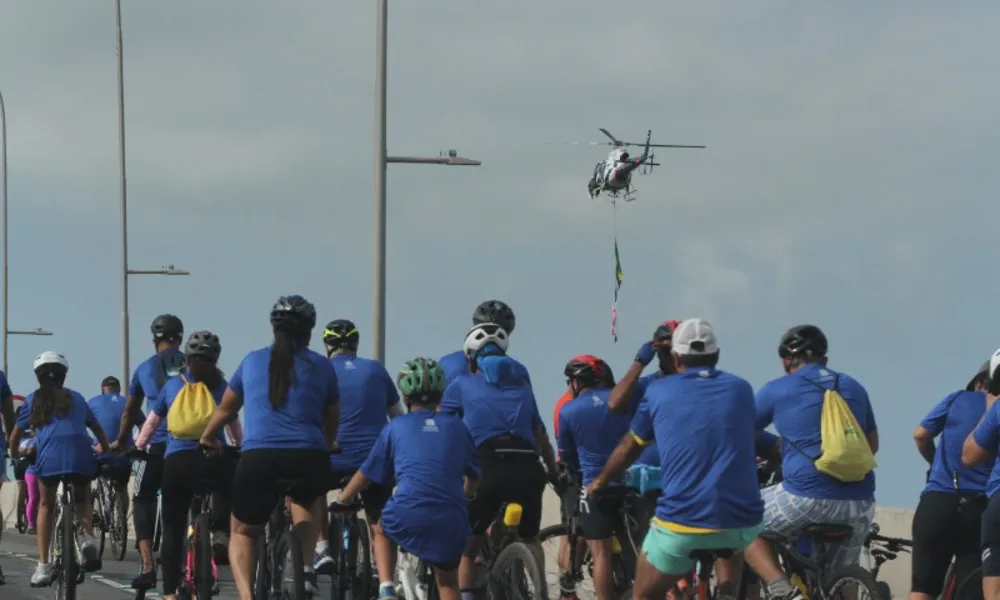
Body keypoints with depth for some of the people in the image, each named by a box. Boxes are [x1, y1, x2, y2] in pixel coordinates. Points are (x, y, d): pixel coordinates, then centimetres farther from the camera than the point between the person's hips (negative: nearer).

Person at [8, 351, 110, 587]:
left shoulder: (34, 399, 21)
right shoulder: (76, 398, 27)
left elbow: (15, 435, 22)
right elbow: (97, 429, 34)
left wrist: (15, 455, 40)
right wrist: (105, 451, 49)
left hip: (50, 453, -2)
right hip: (80, 450, 2)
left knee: (46, 506, 17)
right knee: (82, 499, 26)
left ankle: (43, 567, 7)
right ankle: (88, 536, -5)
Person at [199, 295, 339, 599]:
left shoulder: (253, 361, 16)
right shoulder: (322, 366, 13)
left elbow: (226, 408, 30)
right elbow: (332, 419, 25)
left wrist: (207, 438, 48)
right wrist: (328, 447, 47)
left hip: (258, 459, 0)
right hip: (309, 460, 0)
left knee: (242, 532, 20)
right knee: (304, 504, 35)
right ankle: (305, 565, 10)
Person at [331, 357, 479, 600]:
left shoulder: (396, 427, 13)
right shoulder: (456, 427, 16)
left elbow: (367, 473, 18)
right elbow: (474, 475, 26)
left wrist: (342, 501, 33)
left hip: (407, 516, -1)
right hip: (450, 520, 1)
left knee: (383, 528, 33)